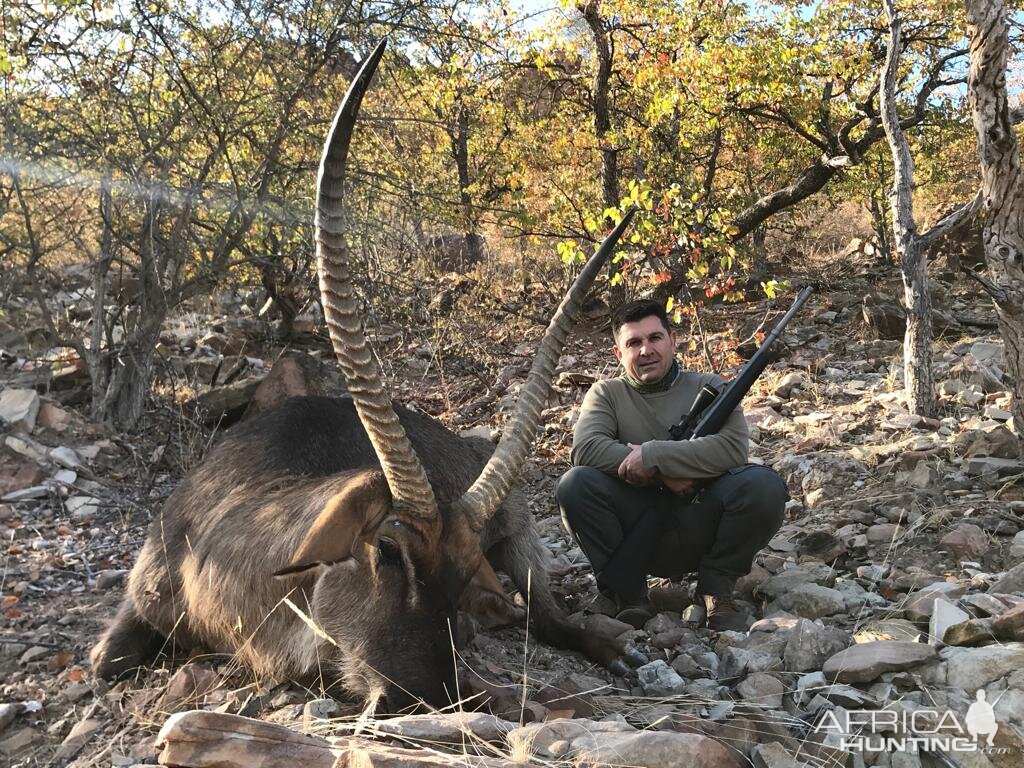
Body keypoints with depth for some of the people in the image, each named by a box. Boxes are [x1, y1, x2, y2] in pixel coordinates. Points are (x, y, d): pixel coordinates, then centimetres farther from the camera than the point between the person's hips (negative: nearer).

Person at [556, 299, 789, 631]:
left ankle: (716, 589, -3)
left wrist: (652, 456, -22)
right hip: (637, 537, 0)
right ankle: (625, 592, -8)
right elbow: (585, 448, -15)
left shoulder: (708, 387, 4)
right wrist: (662, 474, -20)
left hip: (698, 530, 0)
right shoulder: (608, 393, 6)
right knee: (575, 484, -25)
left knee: (764, 485, -26)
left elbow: (733, 447, -16)